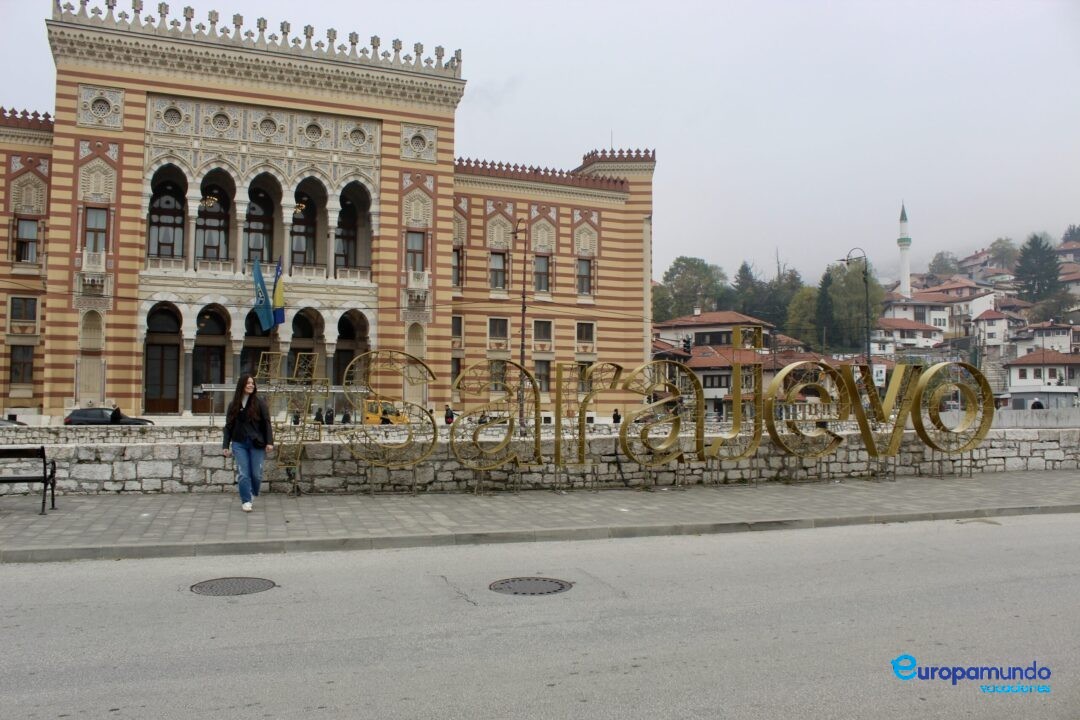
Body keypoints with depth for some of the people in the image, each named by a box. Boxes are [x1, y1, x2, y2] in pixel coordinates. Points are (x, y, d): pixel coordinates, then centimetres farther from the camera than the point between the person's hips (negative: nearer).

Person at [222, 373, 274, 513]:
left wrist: (269, 442, -10)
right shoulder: (233, 405, 7)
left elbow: (267, 423, -3)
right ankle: (246, 501, 4)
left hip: (256, 443, -2)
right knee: (243, 474, -4)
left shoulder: (259, 402, -1)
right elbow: (228, 426, 11)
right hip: (239, 443, 2)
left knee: (256, 473, 2)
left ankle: (253, 494, 29)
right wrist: (225, 445, 8)